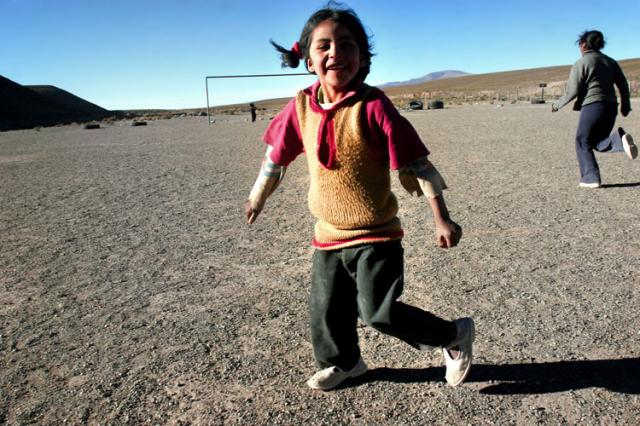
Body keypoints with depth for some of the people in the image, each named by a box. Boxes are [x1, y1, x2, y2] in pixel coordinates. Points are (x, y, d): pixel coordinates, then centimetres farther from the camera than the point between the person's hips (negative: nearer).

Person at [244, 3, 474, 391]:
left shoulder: (372, 106, -18)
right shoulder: (301, 106, -3)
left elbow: (416, 163, -15)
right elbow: (277, 155, 12)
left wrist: (442, 219, -15)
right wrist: (257, 198, 23)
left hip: (376, 235, -5)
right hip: (328, 234, 5)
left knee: (379, 312, -6)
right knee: (326, 311, 16)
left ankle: (456, 335, 20)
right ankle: (342, 363, 46)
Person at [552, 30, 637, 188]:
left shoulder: (580, 63, -3)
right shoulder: (610, 62, 15)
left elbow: (572, 91, -8)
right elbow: (623, 85, 14)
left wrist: (557, 105, 5)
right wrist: (625, 105, 23)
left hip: (592, 106, -6)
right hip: (611, 107, 6)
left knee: (583, 143, 6)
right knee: (598, 142, 17)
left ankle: (590, 178, 0)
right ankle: (619, 140, -15)